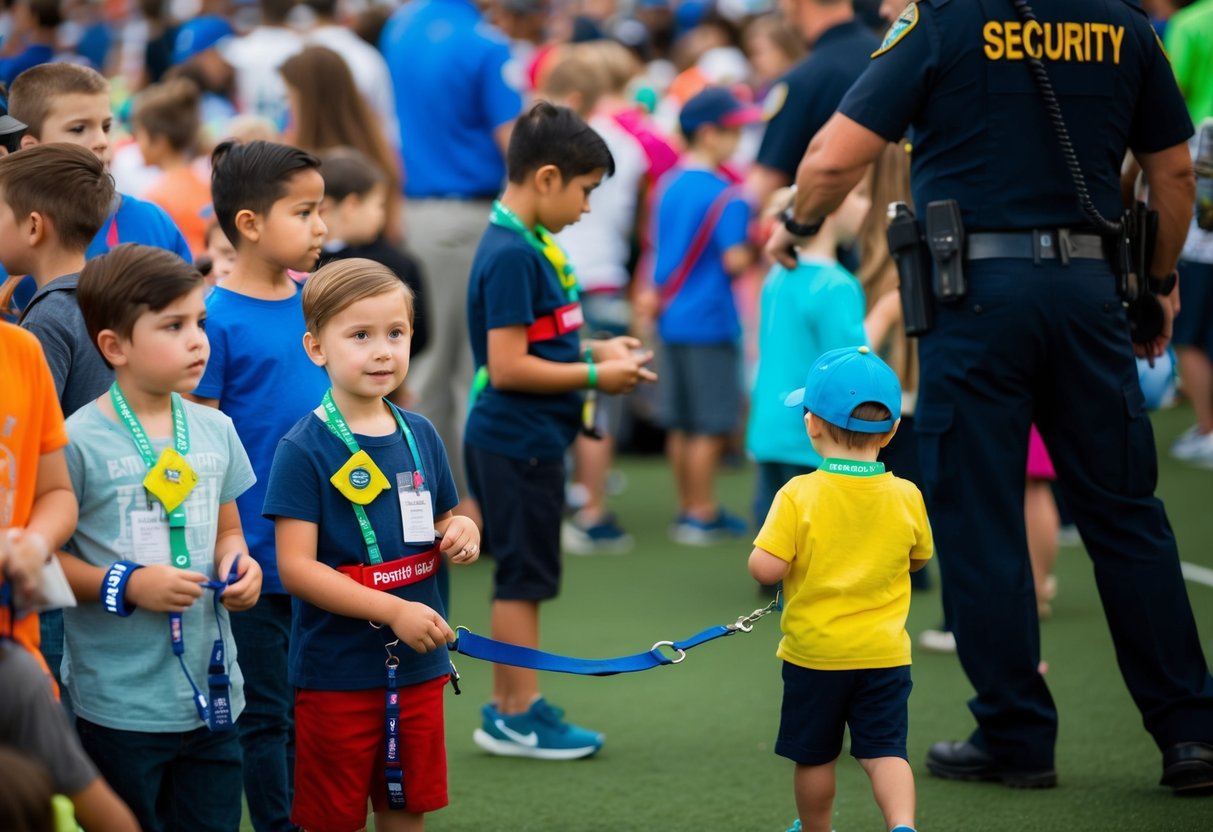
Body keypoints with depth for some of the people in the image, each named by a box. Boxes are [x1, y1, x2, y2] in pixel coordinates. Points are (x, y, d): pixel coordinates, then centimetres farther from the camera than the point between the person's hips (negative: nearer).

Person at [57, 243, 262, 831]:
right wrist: (126, 586, -19)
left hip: (211, 693, 5)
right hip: (120, 709, -5)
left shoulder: (215, 430, 7)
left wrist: (236, 562, -1)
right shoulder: (79, 442, -12)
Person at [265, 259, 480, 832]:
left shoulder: (420, 436, 6)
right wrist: (393, 611, -22)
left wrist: (461, 532, -4)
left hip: (418, 665, 5)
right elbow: (295, 568, -17)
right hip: (336, 671, -5)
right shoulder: (305, 449, -12)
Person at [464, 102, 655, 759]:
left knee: (520, 575, 16)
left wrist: (594, 350, 9)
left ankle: (508, 706, 24)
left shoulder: (527, 246, 11)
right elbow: (508, 367, -24)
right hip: (518, 440, -10)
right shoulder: (510, 256, -21)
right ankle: (518, 714, 6)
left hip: (529, 439, 10)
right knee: (523, 575, -2)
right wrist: (594, 376, -17)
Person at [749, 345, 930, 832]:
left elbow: (765, 568, -20)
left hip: (814, 651, -2)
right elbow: (919, 558, 11)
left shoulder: (799, 496, -15)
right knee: (885, 751, 3)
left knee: (814, 755, 15)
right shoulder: (906, 497, -5)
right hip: (884, 654, 2)